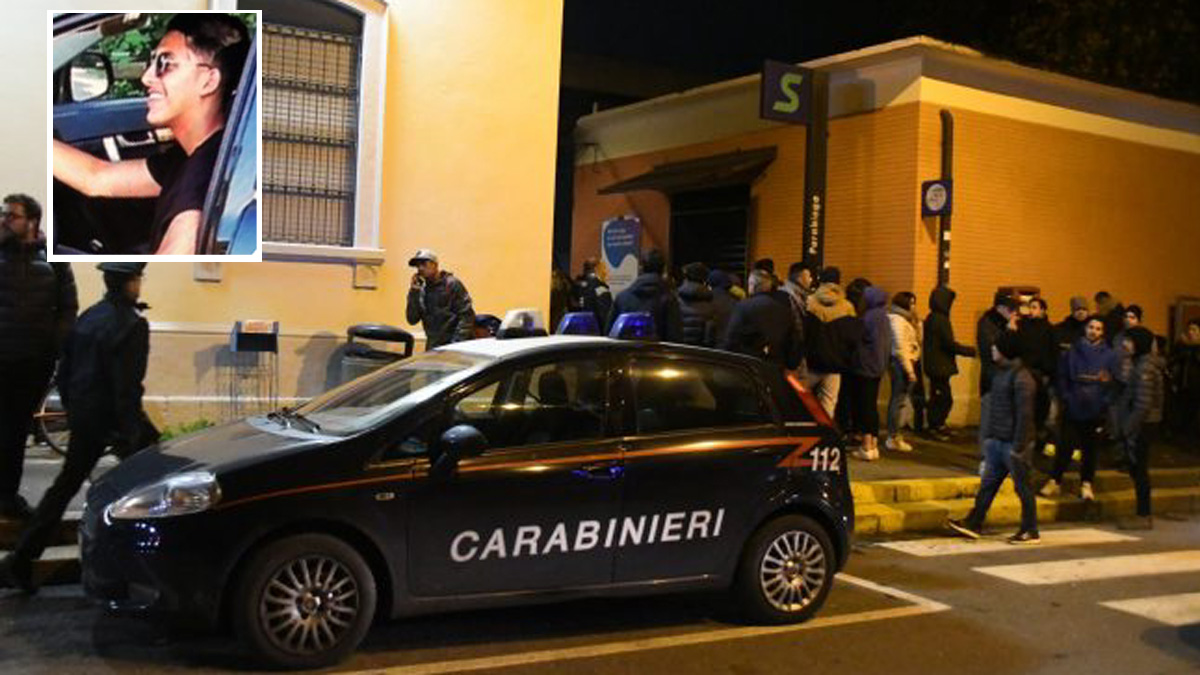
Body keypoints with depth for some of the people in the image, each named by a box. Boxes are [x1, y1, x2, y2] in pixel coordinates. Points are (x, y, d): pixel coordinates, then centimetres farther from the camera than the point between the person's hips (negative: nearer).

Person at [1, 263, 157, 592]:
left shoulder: (88, 317, 10)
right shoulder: (131, 324, -15)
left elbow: (64, 371, 15)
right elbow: (127, 384, -19)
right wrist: (128, 437, -17)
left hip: (84, 416, 8)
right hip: (115, 416, -8)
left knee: (65, 486, 15)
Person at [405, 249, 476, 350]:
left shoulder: (452, 284, -4)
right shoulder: (422, 290, 10)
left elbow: (467, 316, -9)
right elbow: (412, 320, 4)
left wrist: (457, 343, -17)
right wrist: (414, 291, -3)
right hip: (432, 347, 5)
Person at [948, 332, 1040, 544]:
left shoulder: (1021, 378, -18)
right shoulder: (1000, 372, 11)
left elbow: (1024, 415, -20)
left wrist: (1018, 447, -21)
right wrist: (989, 435, 16)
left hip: (1012, 444, -9)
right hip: (996, 441, 9)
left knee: (1022, 487, 3)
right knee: (988, 484, 11)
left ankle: (1030, 532, 13)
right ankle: (973, 524, 17)